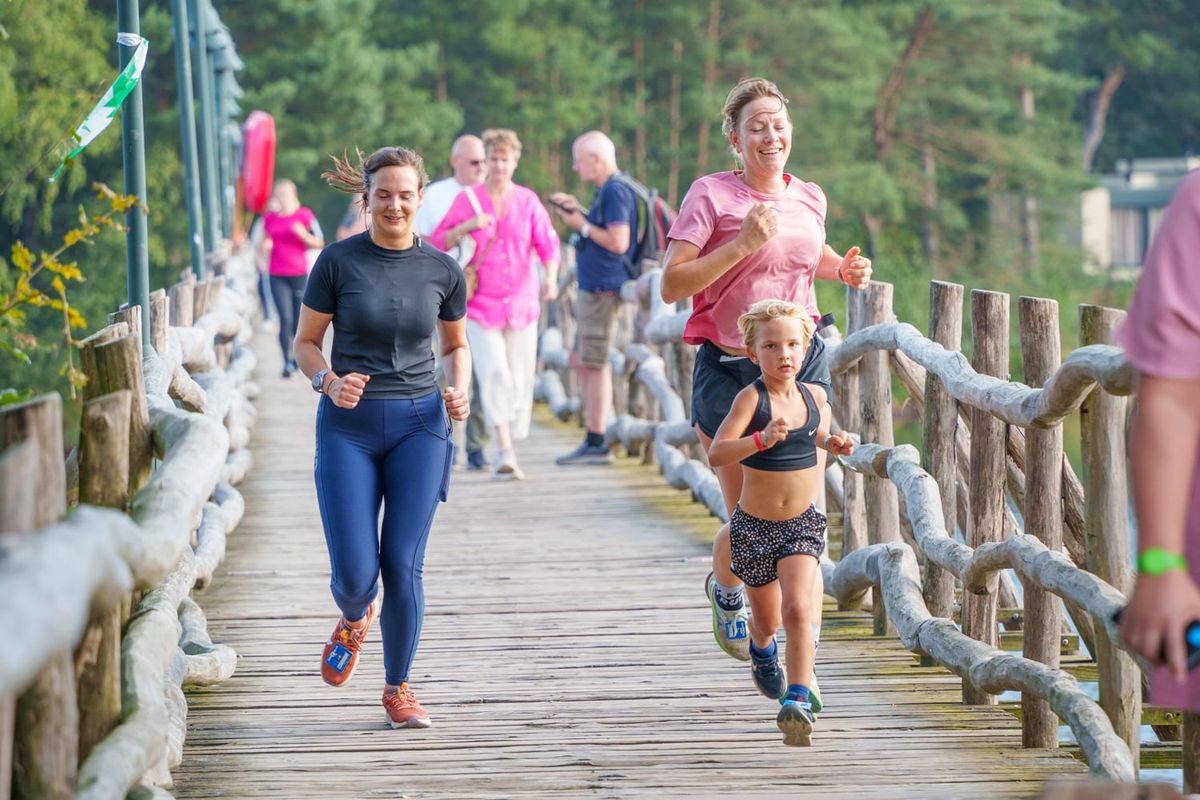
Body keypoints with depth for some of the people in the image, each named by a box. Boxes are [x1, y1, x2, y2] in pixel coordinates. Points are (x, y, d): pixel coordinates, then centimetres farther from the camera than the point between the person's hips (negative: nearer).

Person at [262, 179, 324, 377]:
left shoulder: (304, 215, 1)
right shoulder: (270, 218, 9)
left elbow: (319, 243, 2)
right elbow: (265, 243, 22)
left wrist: (303, 234, -15)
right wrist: (266, 245, -1)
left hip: (300, 274, -1)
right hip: (277, 276, 1)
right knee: (285, 319, -9)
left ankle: (298, 356, 22)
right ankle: (287, 362, -5)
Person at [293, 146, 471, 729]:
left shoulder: (442, 271, 2)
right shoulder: (339, 261, -3)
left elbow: (456, 344, 17)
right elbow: (305, 342, 4)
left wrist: (458, 391, -2)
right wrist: (328, 380, -16)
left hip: (418, 424, 1)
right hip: (349, 425, -1)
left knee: (403, 565, -6)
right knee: (354, 571, -8)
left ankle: (397, 689, 13)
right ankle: (354, 621, 31)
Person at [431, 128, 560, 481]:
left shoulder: (527, 201, 5)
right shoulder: (467, 199, 2)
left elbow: (548, 243, 2)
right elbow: (439, 243, 2)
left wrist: (550, 277, -16)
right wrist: (466, 227, -16)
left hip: (521, 303, 2)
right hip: (481, 304, -2)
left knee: (519, 380, 4)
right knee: (493, 373, -17)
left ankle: (506, 453, 20)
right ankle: (504, 452, -23)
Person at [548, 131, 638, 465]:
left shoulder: (615, 192, -16)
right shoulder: (608, 190, 15)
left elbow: (618, 242, -23)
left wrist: (582, 226, -12)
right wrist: (578, 210, 16)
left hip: (604, 289, -11)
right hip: (594, 288, 11)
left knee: (594, 364, -7)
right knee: (581, 361, 15)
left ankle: (597, 444, -4)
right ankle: (592, 438, 20)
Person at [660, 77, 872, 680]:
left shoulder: (809, 198, 8)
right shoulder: (711, 195, -8)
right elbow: (672, 284, -15)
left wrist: (843, 269, 10)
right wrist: (743, 244, -21)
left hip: (801, 363, 3)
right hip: (729, 369, -3)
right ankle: (725, 591, 38)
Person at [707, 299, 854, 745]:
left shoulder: (814, 395, -2)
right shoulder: (752, 398, -17)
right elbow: (716, 453, -28)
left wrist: (833, 444, -1)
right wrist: (761, 439, -43)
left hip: (802, 524, 1)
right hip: (754, 525, -1)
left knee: (799, 609, -20)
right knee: (767, 619, 19)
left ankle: (798, 700, -21)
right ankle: (761, 649, 54)